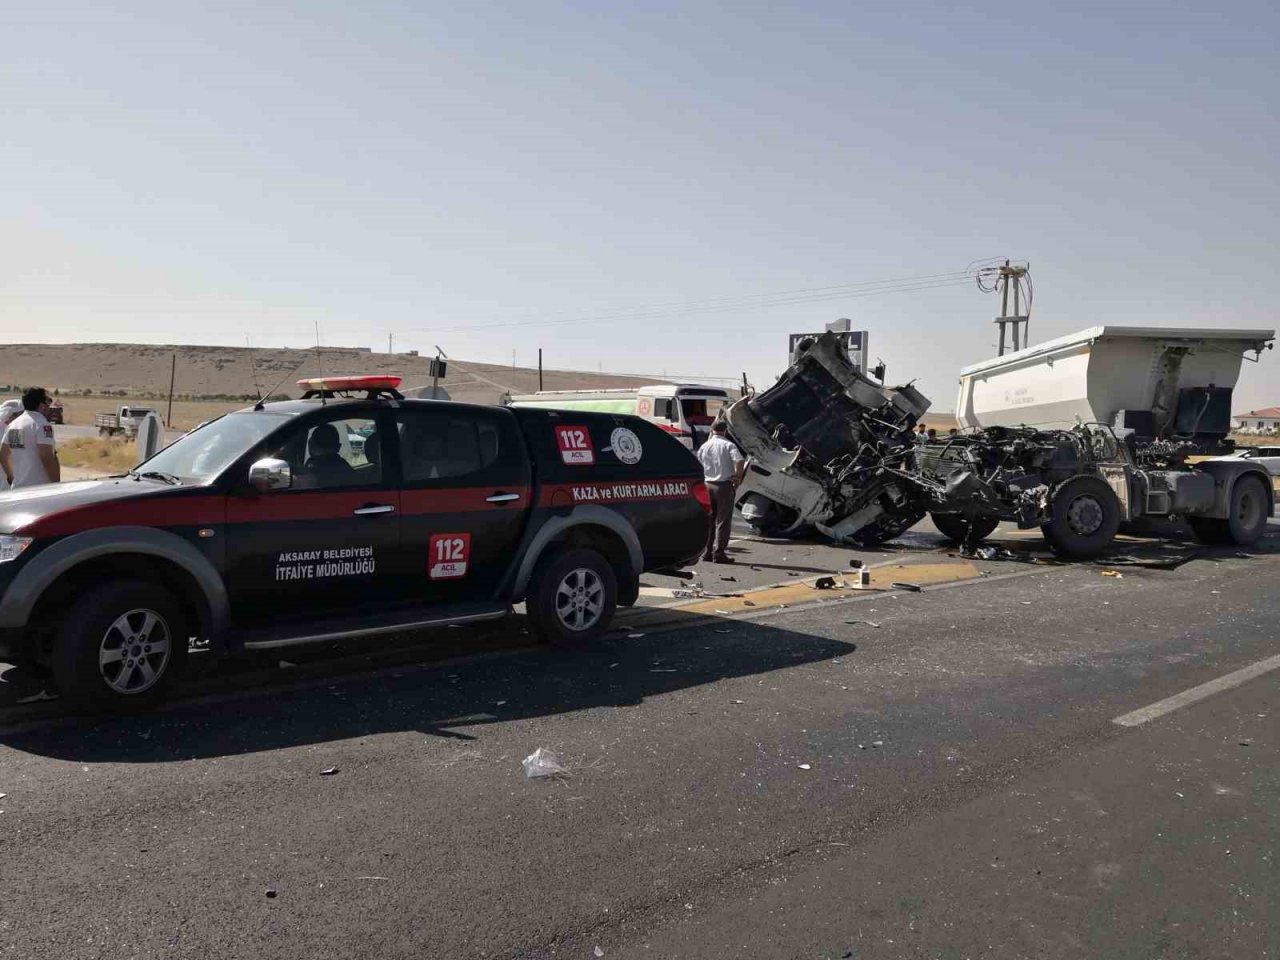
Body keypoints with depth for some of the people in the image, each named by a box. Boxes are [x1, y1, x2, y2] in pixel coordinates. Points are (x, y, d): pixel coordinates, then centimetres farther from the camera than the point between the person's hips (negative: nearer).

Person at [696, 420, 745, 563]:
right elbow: (740, 461, -22)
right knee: (723, 521, 0)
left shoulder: (704, 447, 7)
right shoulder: (728, 445, -7)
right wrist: (738, 477, -9)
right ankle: (719, 553, -1)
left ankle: (706, 552, 15)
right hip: (724, 485, -5)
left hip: (708, 485, 5)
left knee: (708, 520, 12)